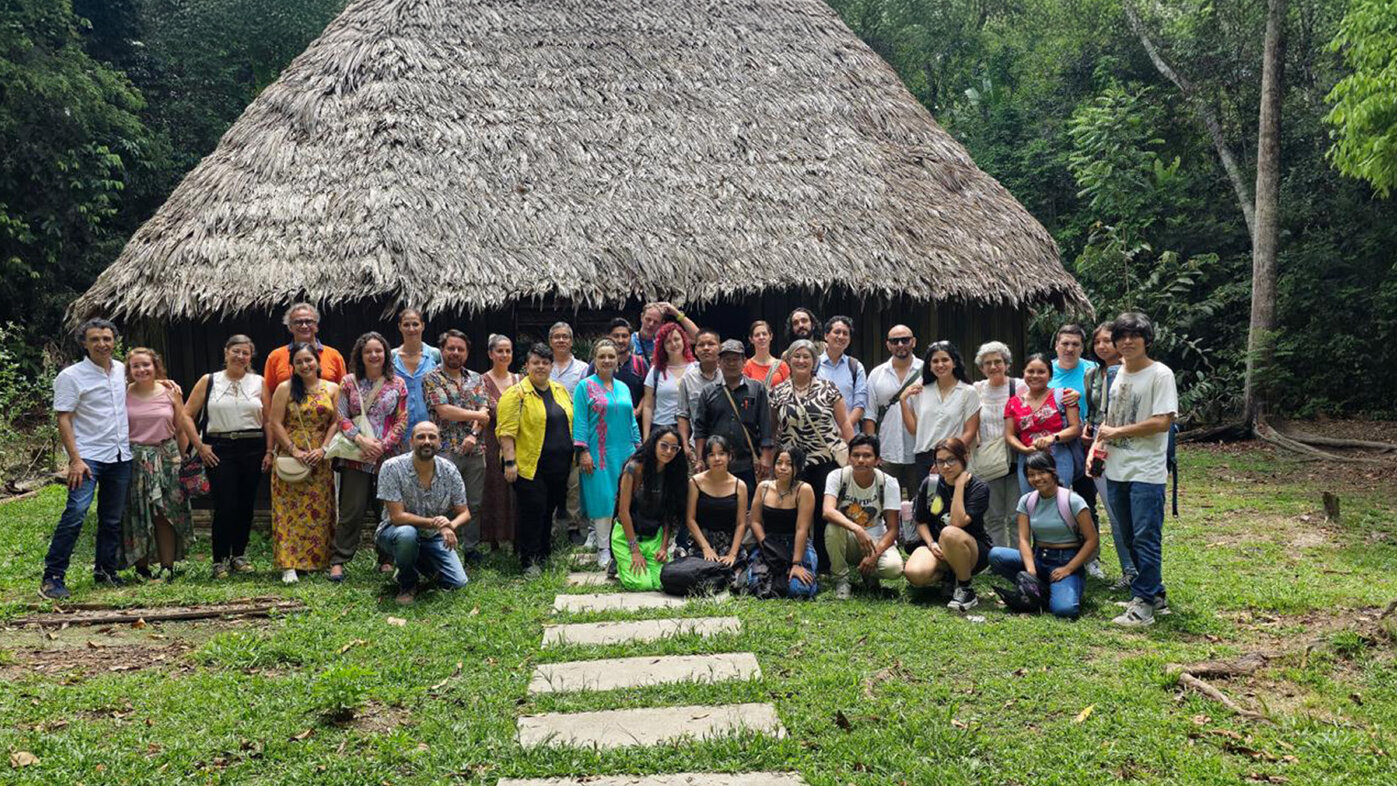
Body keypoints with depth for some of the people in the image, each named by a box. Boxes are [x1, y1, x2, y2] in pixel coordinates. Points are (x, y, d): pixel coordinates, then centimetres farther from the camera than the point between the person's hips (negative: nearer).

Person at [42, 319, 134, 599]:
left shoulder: (121, 371, 10)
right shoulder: (71, 376, -7)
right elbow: (63, 420, -10)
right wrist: (75, 459, -17)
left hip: (120, 457, 6)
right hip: (88, 457, -6)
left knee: (113, 519, 10)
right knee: (76, 513, -17)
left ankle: (105, 571, 22)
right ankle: (52, 577, -12)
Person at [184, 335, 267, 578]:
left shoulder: (259, 383, 8)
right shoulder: (209, 381, 4)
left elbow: (268, 420, 7)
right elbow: (187, 415, 4)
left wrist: (269, 451, 0)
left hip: (252, 449, 2)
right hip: (220, 450, -2)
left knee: (246, 505, 7)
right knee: (225, 506, -7)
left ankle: (239, 555, 22)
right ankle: (220, 560, 6)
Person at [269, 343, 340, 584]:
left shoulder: (332, 389, 7)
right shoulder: (285, 388, 1)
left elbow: (335, 422, 3)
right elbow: (275, 423, -4)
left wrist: (322, 449, -9)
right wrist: (294, 450, -12)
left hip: (320, 461, 2)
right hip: (290, 459, -2)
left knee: (319, 510, 5)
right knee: (289, 511, -4)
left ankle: (318, 559, 14)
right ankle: (288, 565, -4)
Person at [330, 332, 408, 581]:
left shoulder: (398, 384, 6)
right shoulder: (349, 382, 7)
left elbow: (402, 421, 2)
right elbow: (341, 417, 2)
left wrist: (383, 445, -10)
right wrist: (361, 439, -13)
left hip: (389, 456, 1)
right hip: (356, 456, -1)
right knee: (351, 511, -3)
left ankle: (387, 560, 15)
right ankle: (338, 561, 3)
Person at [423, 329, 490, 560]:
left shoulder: (476, 379, 15)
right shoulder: (432, 379, 0)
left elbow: (485, 412, 4)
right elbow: (444, 411, -12)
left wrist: (474, 434, -14)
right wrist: (476, 415, -3)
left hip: (475, 451, 5)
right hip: (446, 451, -5)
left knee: (474, 504, 9)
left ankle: (472, 548, 18)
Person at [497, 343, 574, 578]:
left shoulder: (560, 391, 13)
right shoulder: (516, 394, -7)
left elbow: (570, 423, 21)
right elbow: (506, 431, -12)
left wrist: (573, 456, 17)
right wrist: (510, 462, -18)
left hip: (559, 467, 6)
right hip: (530, 466, -6)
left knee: (550, 510, 13)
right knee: (532, 513, -5)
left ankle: (544, 555, 25)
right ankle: (529, 562, 4)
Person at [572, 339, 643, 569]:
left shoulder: (623, 388, 16)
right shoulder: (585, 387, 0)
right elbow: (580, 421, -6)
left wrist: (639, 446, 12)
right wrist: (583, 451, -14)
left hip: (624, 453, 5)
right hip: (598, 454, -5)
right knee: (602, 499, -6)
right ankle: (603, 550, 1)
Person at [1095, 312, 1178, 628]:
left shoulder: (1160, 374, -10)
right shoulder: (1117, 374, 14)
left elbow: (1163, 422, -18)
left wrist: (1116, 432, -12)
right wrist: (1098, 446, 4)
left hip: (1146, 471, -8)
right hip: (1116, 471, 8)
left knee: (1145, 538, -7)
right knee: (1130, 538, 15)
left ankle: (1143, 604, 0)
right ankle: (1154, 593, 28)